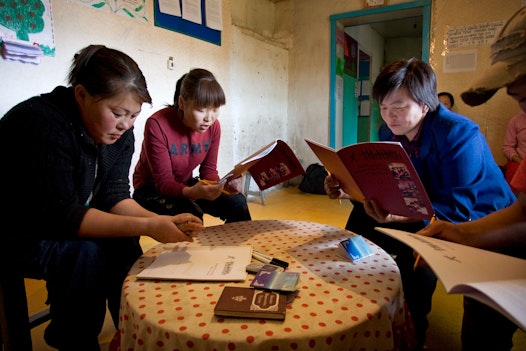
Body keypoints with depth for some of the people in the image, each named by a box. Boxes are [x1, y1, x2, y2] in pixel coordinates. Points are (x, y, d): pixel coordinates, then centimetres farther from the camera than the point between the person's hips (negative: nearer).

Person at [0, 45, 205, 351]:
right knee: (84, 253, -29)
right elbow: (60, 216, -32)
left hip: (57, 227, 6)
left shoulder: (119, 131, -8)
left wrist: (161, 221, -29)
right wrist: (148, 226, -38)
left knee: (122, 243, -17)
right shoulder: (41, 124, -30)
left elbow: (115, 196, -11)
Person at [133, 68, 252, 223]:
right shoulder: (157, 125, -26)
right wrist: (192, 192, -45)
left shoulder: (213, 126, -11)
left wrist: (223, 185, -29)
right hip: (151, 189, -4)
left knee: (237, 202, -15)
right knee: (191, 214, -34)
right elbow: (164, 181, -24)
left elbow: (208, 170, -5)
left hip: (185, 185, 5)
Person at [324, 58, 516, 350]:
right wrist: (349, 191, -23)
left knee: (415, 251, -31)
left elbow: (456, 210, -31)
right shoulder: (389, 133, -5)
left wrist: (398, 216, -46)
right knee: (362, 218, -4)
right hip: (421, 217, 7)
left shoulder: (460, 135, -25)